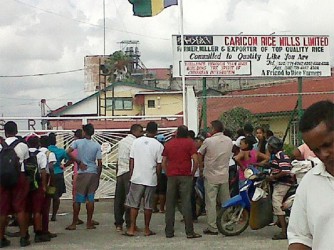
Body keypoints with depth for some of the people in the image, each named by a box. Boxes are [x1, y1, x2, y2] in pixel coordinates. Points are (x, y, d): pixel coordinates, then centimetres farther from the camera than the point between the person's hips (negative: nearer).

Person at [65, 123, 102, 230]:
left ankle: (74, 223, 6)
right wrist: (98, 176, 8)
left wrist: (79, 162, -6)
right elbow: (100, 163, -1)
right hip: (93, 173, 1)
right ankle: (89, 223, 8)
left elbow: (68, 152, -16)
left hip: (82, 173, -1)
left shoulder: (78, 142, -2)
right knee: (90, 198, 5)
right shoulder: (97, 145, 1)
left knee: (78, 199, 4)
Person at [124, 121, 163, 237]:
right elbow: (159, 165, -3)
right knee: (148, 206, 8)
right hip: (151, 179, -1)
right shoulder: (158, 145, -5)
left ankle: (131, 229, 6)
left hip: (136, 178, 1)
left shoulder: (136, 141, 1)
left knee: (134, 204, 8)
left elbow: (131, 161, 3)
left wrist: (131, 175, 11)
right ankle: (147, 229, 14)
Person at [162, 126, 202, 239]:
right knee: (186, 204, -3)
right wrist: (192, 173, 3)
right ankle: (189, 232, -4)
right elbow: (195, 160, -8)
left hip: (171, 177, 3)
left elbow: (163, 162, 10)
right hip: (185, 176, -3)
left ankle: (169, 232, 7)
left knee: (170, 205, 6)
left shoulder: (168, 144, 12)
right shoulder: (189, 143, 1)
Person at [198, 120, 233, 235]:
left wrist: (202, 165, 14)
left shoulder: (208, 141, -12)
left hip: (211, 176, -5)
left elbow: (199, 155, -2)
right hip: (224, 176, 5)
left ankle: (212, 228, -1)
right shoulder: (229, 141, 2)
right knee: (226, 202, 12)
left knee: (211, 202, 0)